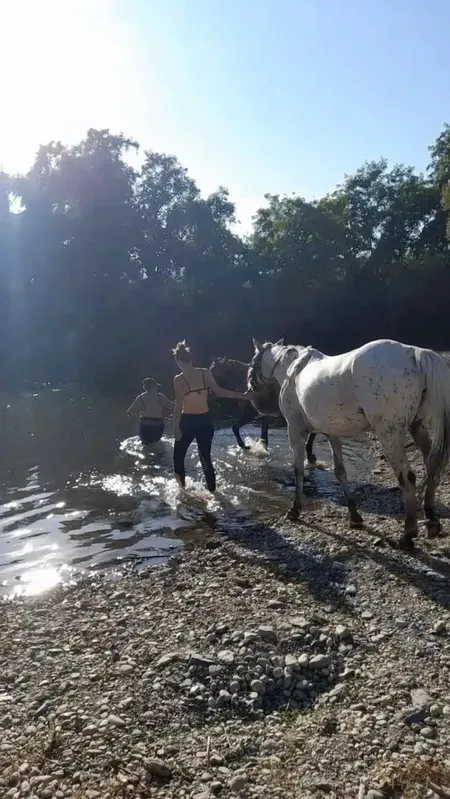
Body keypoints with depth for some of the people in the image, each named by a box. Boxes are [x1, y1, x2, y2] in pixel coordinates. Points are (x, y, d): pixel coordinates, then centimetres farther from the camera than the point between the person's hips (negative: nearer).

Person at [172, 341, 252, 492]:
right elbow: (218, 391, -7)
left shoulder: (179, 379, -13)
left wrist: (176, 426, -10)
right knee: (206, 458, 16)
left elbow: (178, 405, -14)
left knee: (178, 456, 15)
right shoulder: (205, 373, -4)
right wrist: (242, 396, 0)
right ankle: (212, 490, 19)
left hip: (188, 421, -4)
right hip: (205, 420, 4)